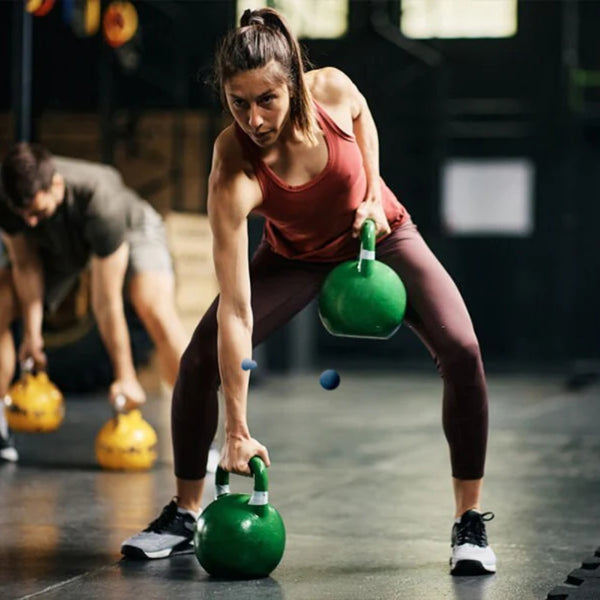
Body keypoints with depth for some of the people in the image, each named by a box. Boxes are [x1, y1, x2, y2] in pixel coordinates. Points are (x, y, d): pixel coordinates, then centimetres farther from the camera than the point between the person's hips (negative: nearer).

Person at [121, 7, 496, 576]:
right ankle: (183, 515, 6)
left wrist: (373, 192, -12)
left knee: (460, 351, -20)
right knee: (199, 359, -16)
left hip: (380, 232, 1)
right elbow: (235, 313, -37)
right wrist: (237, 433, -37)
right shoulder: (233, 176, -36)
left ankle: (470, 523, -6)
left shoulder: (332, 89, -31)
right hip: (295, 256, -1)